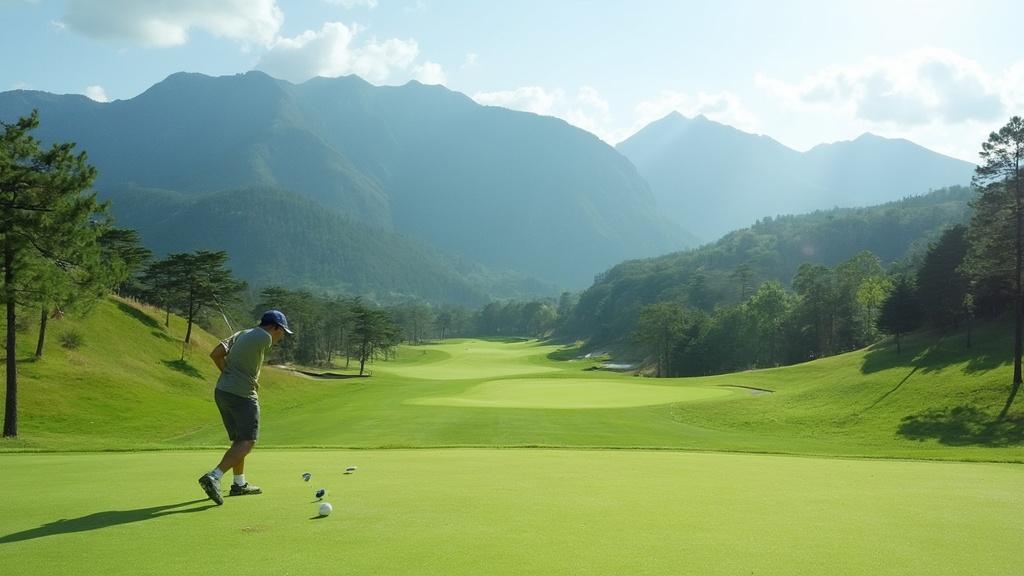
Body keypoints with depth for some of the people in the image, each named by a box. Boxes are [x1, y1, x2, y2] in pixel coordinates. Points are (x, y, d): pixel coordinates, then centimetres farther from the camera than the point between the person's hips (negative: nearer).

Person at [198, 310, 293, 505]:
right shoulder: (265, 337, -8)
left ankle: (239, 483, 22)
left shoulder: (241, 334, 14)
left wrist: (229, 374, 9)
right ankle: (214, 477, -22)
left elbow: (215, 354, 4)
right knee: (248, 442, -8)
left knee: (239, 440, 18)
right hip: (243, 394, -9)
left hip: (222, 391, 9)